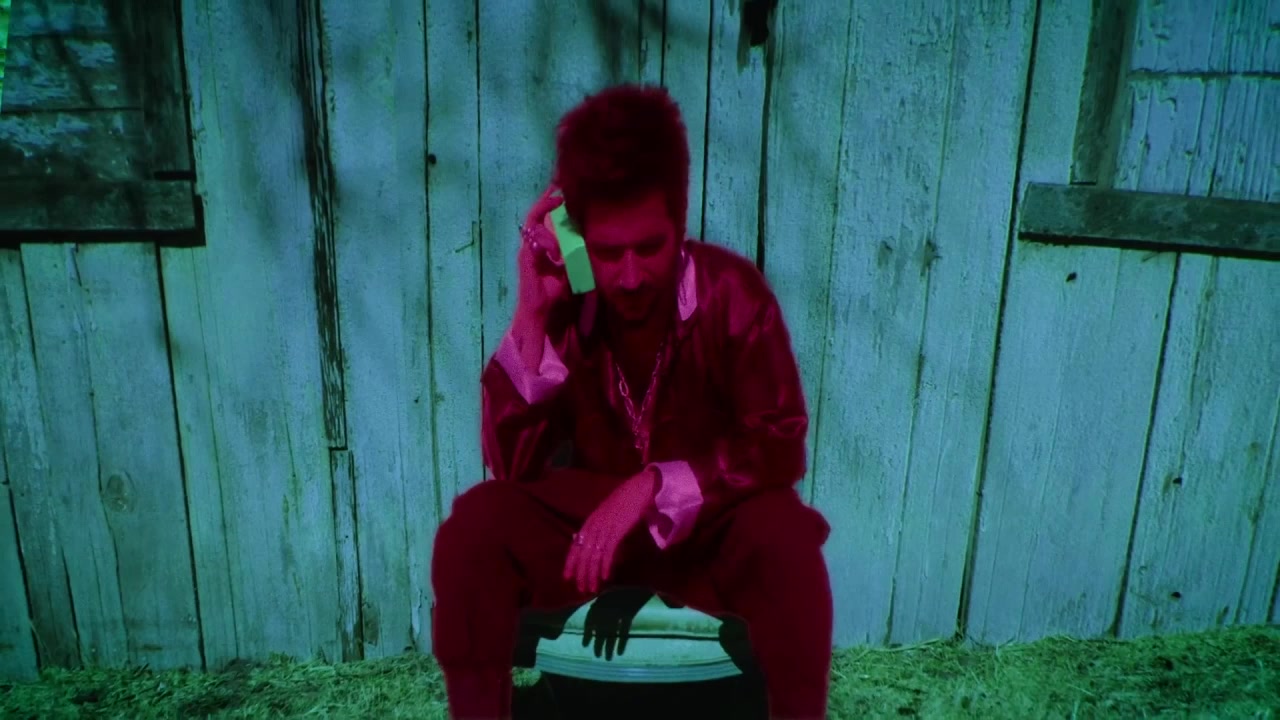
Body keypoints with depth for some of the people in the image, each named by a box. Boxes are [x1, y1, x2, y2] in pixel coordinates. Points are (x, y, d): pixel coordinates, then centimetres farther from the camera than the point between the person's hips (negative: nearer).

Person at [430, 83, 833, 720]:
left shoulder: (732, 293, -18)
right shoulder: (564, 303, -12)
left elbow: (781, 448, -18)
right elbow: (510, 464, -16)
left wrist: (654, 485, -31)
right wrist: (531, 316, -26)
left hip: (708, 521, -1)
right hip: (586, 514, 2)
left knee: (782, 534, -33)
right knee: (475, 524, -24)